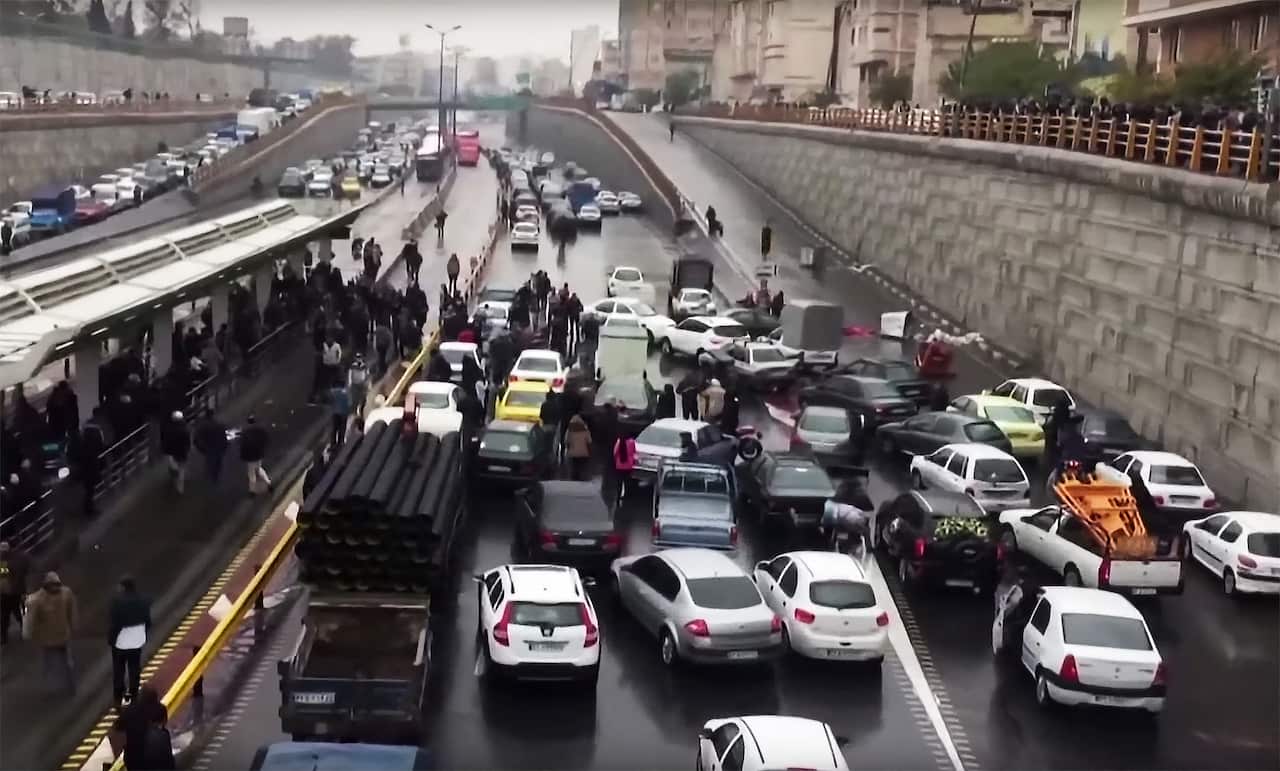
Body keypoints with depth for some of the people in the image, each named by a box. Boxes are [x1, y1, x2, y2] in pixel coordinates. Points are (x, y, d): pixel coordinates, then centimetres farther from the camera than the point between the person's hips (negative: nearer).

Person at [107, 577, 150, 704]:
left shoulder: (117, 601, -21)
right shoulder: (143, 601, -4)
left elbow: (113, 622, -17)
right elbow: (148, 621, 5)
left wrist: (110, 638, -4)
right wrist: (144, 635, 17)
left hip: (120, 641, -4)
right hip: (137, 640, 4)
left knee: (119, 669, 9)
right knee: (134, 668, 12)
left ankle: (118, 695, 14)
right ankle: (133, 693, 17)